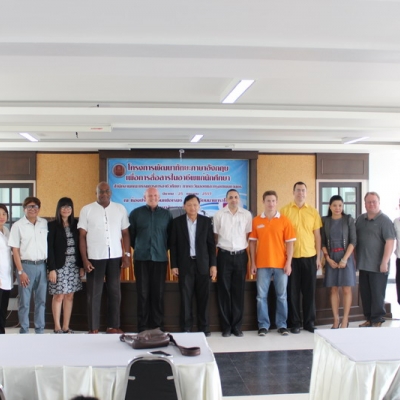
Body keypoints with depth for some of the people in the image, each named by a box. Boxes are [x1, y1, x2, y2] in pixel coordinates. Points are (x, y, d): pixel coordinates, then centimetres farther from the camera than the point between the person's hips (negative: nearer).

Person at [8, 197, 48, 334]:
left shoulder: (45, 224, 6)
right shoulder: (18, 225, -2)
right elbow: (15, 250, -3)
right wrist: (20, 271, -9)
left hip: (42, 266, 3)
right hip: (26, 266, -3)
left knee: (41, 301, 8)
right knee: (24, 302, 1)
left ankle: (40, 331, 18)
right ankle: (24, 332, 11)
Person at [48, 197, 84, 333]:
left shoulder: (75, 224, 9)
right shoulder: (52, 225, -3)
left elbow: (79, 246, 9)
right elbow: (49, 248, -7)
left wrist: (82, 265, 4)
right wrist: (51, 269, -13)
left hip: (74, 265, 4)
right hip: (59, 265, -4)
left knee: (69, 297, 7)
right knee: (58, 296, 1)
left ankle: (66, 327, 15)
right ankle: (57, 327, 12)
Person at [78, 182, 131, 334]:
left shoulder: (120, 209, 5)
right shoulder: (86, 210, 0)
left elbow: (125, 233, 8)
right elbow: (82, 236, -1)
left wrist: (127, 255, 0)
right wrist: (84, 259, -7)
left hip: (115, 257, 2)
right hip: (94, 258, -2)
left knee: (115, 292, 8)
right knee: (94, 293, 4)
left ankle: (113, 326, 18)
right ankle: (93, 328, 11)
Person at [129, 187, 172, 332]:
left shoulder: (166, 214, 6)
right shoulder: (136, 213, 3)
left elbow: (172, 234, 13)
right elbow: (129, 233, 10)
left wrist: (165, 248, 10)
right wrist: (137, 247, 12)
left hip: (160, 258, 1)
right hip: (141, 258, -1)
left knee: (158, 292, 3)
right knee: (143, 293, 2)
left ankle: (158, 326, 12)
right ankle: (142, 326, 10)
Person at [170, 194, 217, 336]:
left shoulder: (206, 221, 3)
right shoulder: (177, 222, 2)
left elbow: (211, 244, 4)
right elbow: (173, 245, 2)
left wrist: (213, 264, -2)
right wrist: (174, 265, -4)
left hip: (202, 264, 1)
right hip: (185, 264, -1)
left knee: (203, 297, 4)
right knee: (185, 297, 1)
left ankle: (204, 328, 13)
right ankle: (185, 328, 9)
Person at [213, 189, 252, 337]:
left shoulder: (246, 214, 2)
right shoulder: (219, 214, 0)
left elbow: (249, 235, 8)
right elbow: (215, 235, 6)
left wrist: (244, 248, 3)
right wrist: (219, 248, 5)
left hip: (241, 255, 1)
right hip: (224, 255, -1)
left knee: (239, 291, 5)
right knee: (224, 291, 3)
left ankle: (237, 326, 14)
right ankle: (226, 326, 11)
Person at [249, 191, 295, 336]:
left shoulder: (285, 220, 0)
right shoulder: (256, 221, 3)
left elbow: (290, 243, 0)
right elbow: (252, 242, 6)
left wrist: (288, 263, -6)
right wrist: (253, 263, 2)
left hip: (281, 264, 0)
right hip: (262, 264, 1)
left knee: (282, 296, 7)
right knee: (261, 296, 3)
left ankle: (282, 325, 17)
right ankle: (263, 325, 13)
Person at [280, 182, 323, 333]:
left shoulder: (313, 212, 7)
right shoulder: (285, 210, 0)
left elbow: (317, 235, 9)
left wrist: (318, 256, 5)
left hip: (309, 257, 2)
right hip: (291, 257, -2)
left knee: (309, 291, 6)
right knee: (293, 291, 4)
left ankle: (309, 322, 18)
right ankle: (295, 323, 14)